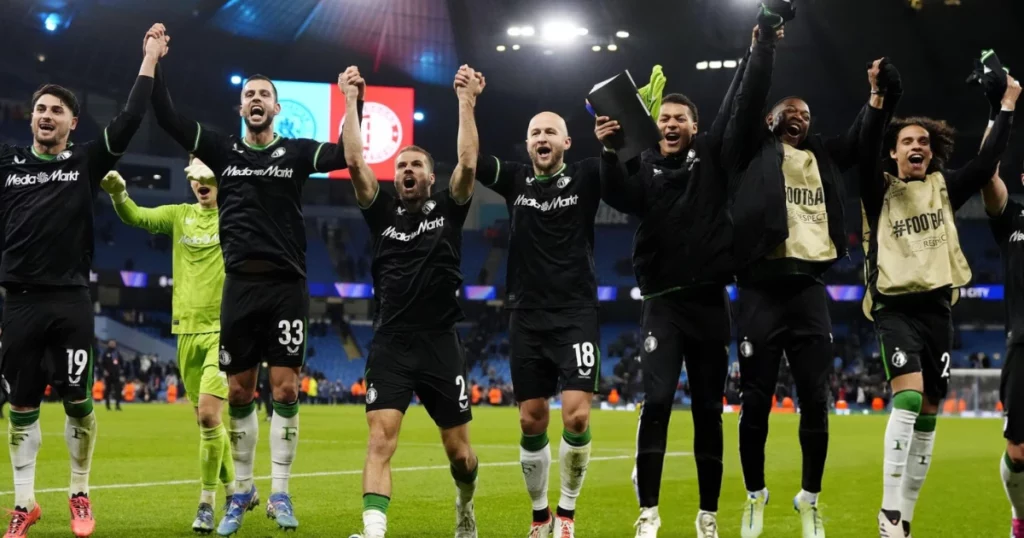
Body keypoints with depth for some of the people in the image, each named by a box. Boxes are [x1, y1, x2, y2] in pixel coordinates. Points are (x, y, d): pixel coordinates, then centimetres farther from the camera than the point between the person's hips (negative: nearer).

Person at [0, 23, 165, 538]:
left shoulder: (86, 162, 4)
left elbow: (128, 120, -1)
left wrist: (150, 58, -2)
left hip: (70, 302, -1)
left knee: (78, 402, 2)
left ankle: (79, 496, 17)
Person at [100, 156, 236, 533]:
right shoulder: (180, 215, 9)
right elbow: (136, 217, -1)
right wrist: (118, 193, -20)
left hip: (226, 330, -5)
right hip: (188, 331, 5)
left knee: (208, 415, -15)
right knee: (206, 421, 11)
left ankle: (207, 503, -2)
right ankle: (236, 488, 29)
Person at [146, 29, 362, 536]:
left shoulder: (296, 152, 4)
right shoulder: (223, 150, 8)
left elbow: (349, 154, -8)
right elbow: (166, 117, 3)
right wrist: (154, 64, -3)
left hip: (286, 286, -2)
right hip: (240, 286, 2)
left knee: (285, 389, -4)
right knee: (238, 392, 5)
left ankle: (279, 493, 4)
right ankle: (242, 492, 17)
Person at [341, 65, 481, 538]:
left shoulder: (448, 209, 7)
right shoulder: (382, 212, 8)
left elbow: (468, 164, -9)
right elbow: (355, 164, -3)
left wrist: (466, 103, -10)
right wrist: (351, 102, -5)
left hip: (440, 344, 0)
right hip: (390, 344, 0)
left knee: (458, 449, 8)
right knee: (380, 439, -17)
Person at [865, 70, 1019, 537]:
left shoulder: (944, 187, 11)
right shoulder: (879, 191, 1)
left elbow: (987, 164, 0)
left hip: (937, 307, 5)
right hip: (896, 307, -4)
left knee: (928, 412, 5)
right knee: (908, 396, -23)